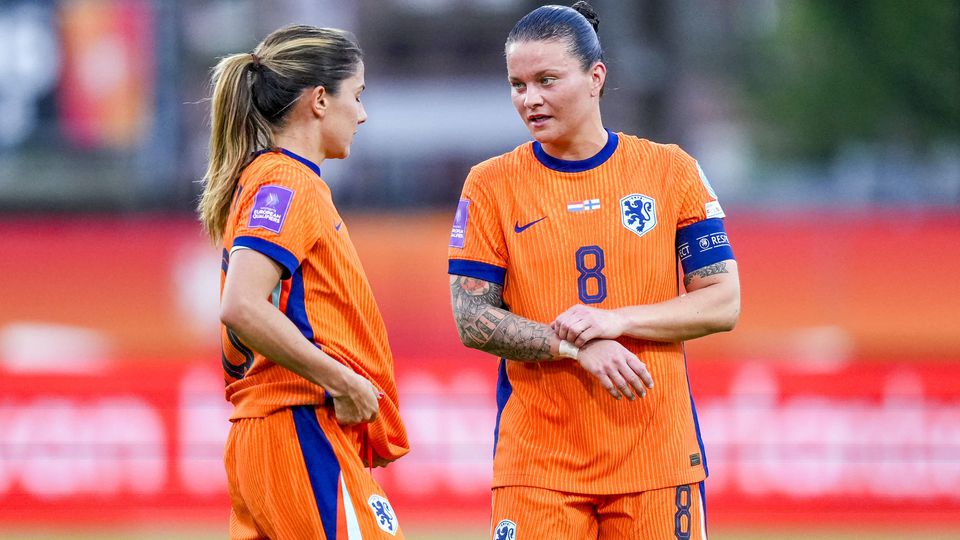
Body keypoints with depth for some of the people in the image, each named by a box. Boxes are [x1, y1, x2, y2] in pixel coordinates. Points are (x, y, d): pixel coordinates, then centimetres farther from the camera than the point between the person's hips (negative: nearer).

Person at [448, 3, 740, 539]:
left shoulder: (671, 171, 5)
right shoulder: (491, 186, 4)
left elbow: (724, 303, 2)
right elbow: (473, 321, -1)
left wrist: (617, 320, -13)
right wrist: (576, 346, -15)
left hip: (656, 457, 1)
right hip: (537, 462, -1)